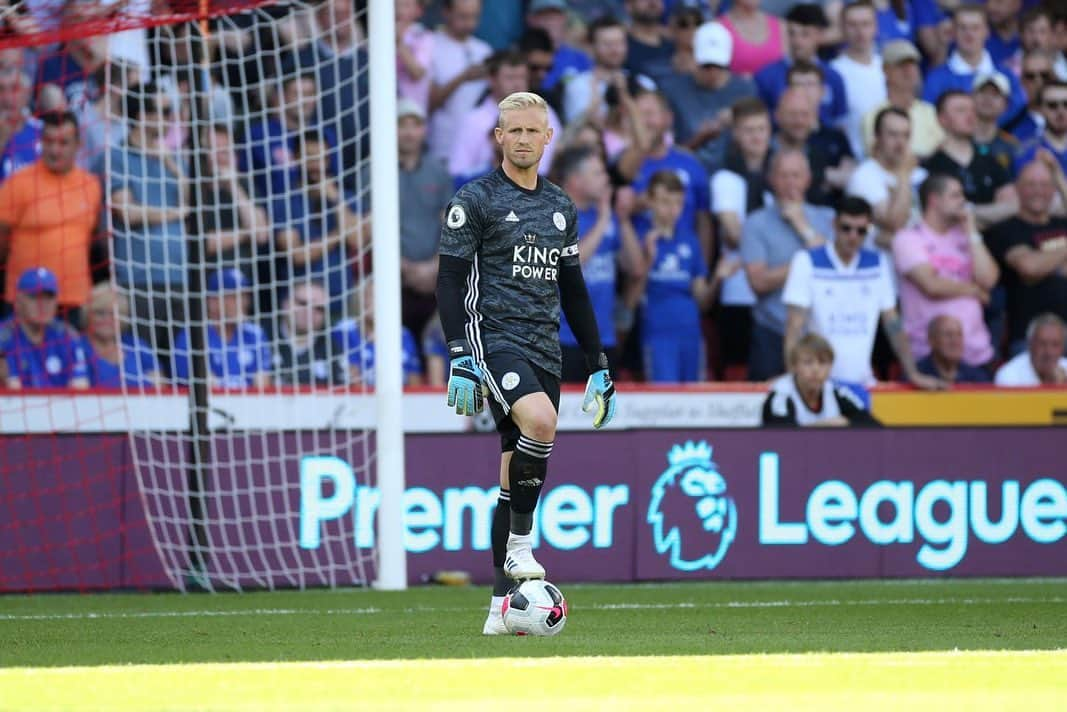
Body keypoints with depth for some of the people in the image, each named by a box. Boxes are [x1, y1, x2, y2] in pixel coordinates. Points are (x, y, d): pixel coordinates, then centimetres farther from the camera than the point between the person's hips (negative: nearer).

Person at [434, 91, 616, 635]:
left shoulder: (561, 208, 18)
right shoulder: (475, 199, 0)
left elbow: (573, 290, 24)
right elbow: (448, 280, -4)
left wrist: (598, 365, 20)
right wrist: (459, 355, -15)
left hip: (544, 348, 6)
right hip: (492, 339, -6)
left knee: (517, 468, 5)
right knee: (540, 420, -32)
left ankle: (502, 604, 8)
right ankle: (519, 544, -20)